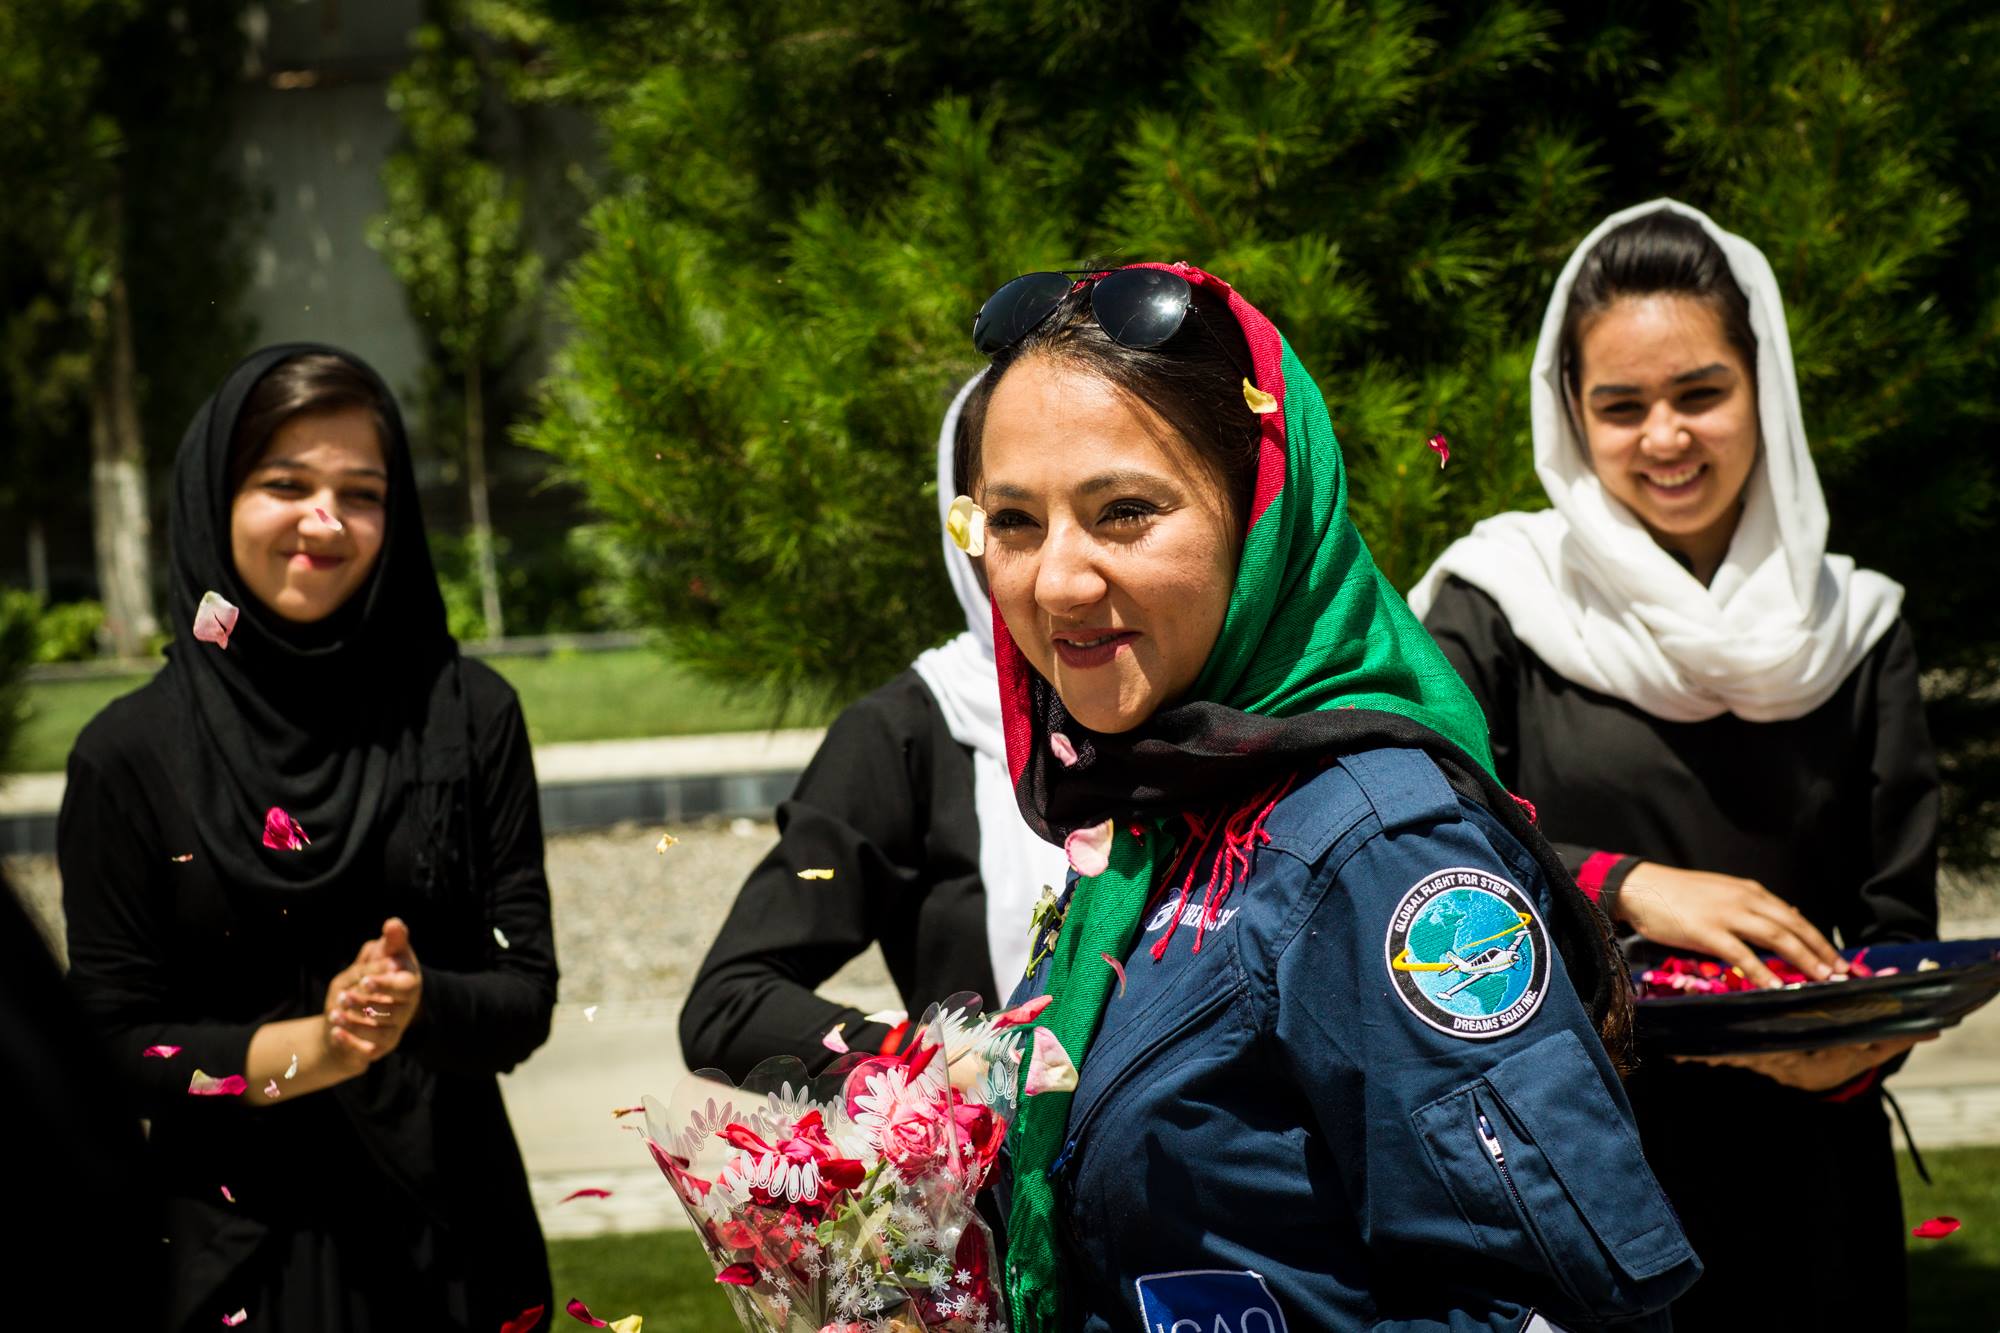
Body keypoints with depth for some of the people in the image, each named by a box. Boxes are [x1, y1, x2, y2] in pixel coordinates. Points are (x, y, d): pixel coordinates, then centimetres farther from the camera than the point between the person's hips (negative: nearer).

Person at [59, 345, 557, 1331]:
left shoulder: (469, 715, -2)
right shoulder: (129, 752, -5)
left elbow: (527, 996, -3)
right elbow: (111, 1037, -5)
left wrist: (418, 1005, -24)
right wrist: (302, 1050, -20)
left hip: (451, 1236, 1)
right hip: (238, 1245, -1)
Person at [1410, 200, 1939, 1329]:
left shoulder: (1851, 630, 6)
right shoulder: (1501, 606, -2)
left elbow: (1897, 919, 5)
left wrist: (1855, 1052, -15)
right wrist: (1626, 887, -26)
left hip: (1795, 1181, 3)